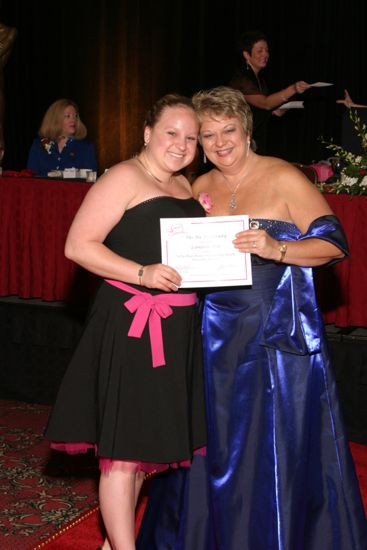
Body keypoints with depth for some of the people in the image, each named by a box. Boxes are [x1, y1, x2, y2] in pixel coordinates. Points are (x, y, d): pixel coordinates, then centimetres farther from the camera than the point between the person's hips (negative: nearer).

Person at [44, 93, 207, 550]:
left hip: (176, 327, 9)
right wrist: (142, 274, -24)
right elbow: (78, 245, -15)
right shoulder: (124, 177, -9)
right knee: (124, 444, -2)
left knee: (145, 439, 16)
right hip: (131, 325, -9)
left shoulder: (183, 186, 16)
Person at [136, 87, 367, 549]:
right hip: (218, 333, 5)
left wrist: (276, 248, -24)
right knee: (218, 445, 11)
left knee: (280, 446, 2)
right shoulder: (199, 189, 10)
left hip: (280, 332, -5)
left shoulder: (283, 178, -6)